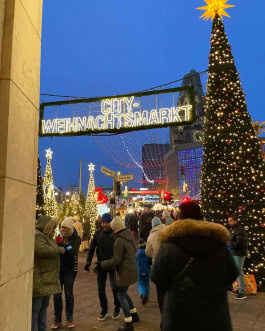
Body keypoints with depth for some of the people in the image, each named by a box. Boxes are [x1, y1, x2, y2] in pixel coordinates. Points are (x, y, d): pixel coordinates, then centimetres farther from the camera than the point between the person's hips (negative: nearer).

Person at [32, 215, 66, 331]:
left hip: (46, 279, 11)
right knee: (35, 308, -2)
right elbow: (44, 250, -30)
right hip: (38, 279, -11)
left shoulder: (45, 236, 18)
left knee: (44, 306, 19)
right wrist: (61, 250, -19)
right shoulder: (36, 236, -16)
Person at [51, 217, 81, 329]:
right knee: (56, 294, 7)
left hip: (69, 270, -3)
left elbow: (73, 251, -25)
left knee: (68, 294, 6)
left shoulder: (75, 238, -9)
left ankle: (70, 318, 23)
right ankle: (57, 319, 22)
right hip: (58, 268, 3)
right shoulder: (59, 236, 3)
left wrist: (62, 243, -37)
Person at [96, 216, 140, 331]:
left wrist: (101, 264, -16)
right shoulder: (129, 236, 3)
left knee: (121, 295, 5)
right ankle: (134, 314, 33)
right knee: (124, 292, 24)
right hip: (132, 269, 8)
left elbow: (116, 260, -22)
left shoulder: (119, 240, -22)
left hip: (125, 272, -8)